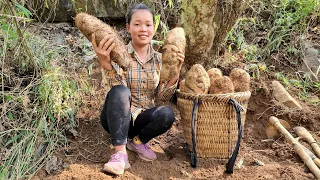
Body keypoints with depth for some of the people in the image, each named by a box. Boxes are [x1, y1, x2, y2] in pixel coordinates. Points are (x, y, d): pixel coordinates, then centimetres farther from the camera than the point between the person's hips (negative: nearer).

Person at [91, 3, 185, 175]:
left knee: (167, 113, -28)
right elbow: (120, 91, -27)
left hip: (143, 119, 3)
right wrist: (106, 64, -44)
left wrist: (175, 70, -19)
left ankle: (137, 141, -1)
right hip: (118, 118, -3)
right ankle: (120, 153, -32)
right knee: (120, 92, -34)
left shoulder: (159, 58, 1)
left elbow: (162, 97, -6)